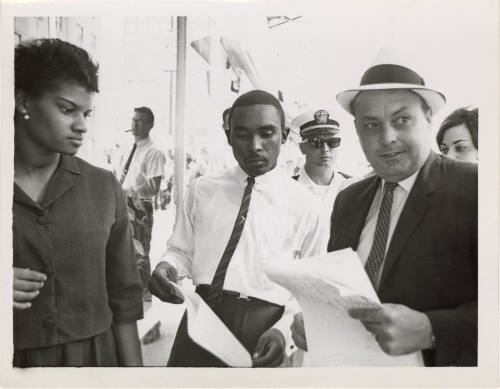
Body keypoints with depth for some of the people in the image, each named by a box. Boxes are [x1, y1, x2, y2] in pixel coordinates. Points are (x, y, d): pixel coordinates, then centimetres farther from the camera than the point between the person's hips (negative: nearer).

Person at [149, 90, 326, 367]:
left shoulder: (302, 203, -1)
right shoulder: (202, 190, 6)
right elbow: (182, 250, 12)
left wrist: (284, 329, -13)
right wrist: (167, 266, -10)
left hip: (261, 329, -2)